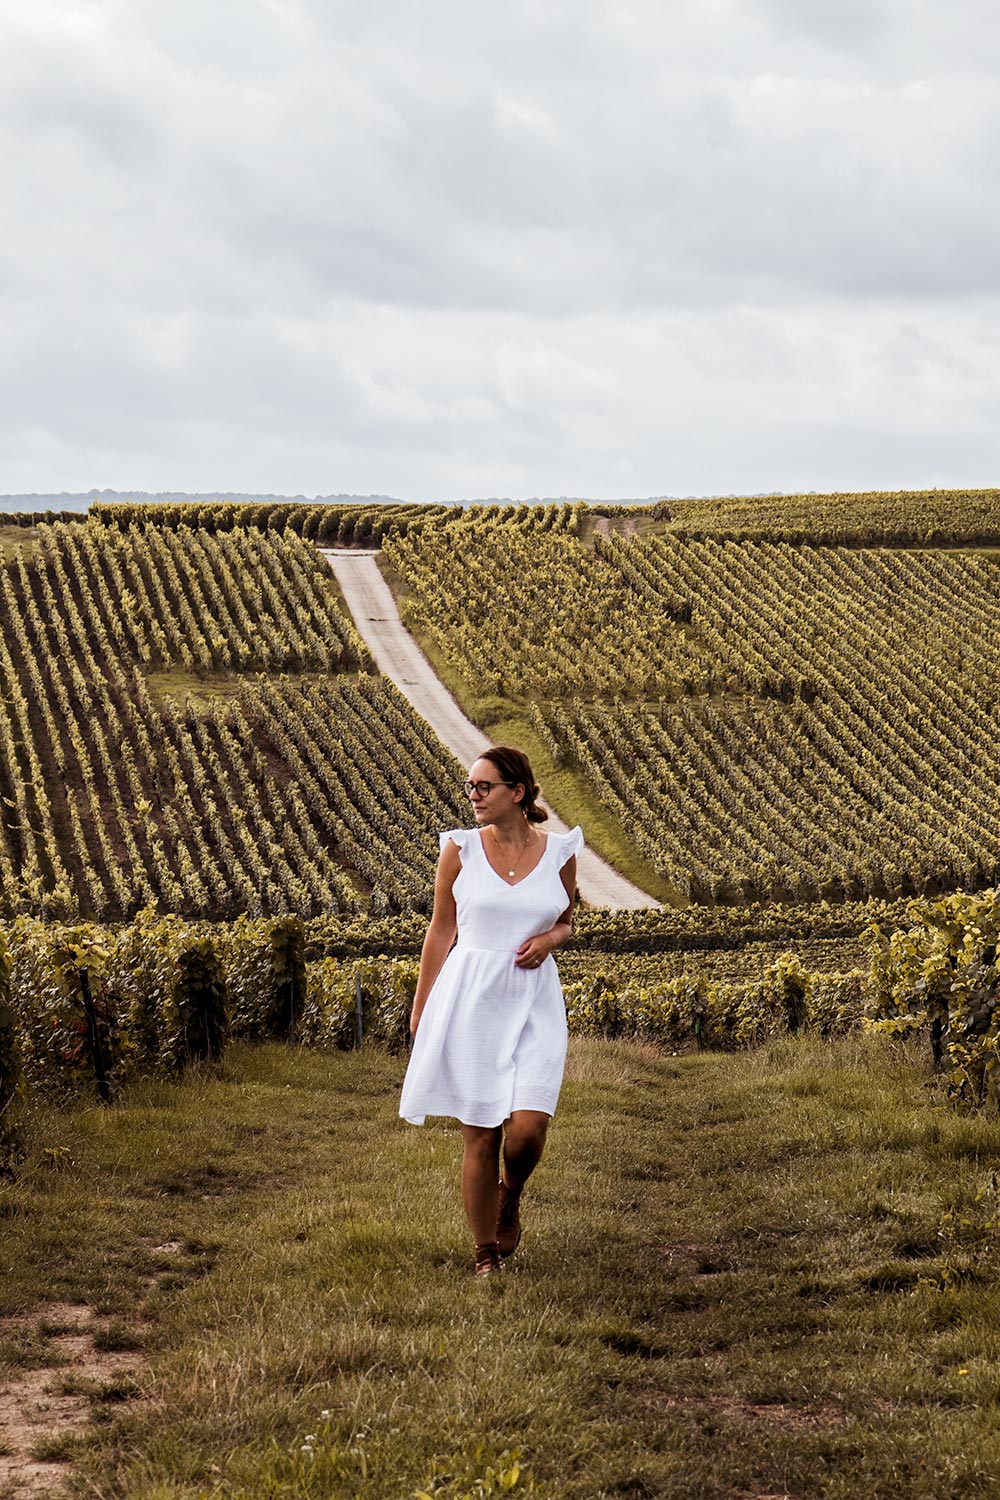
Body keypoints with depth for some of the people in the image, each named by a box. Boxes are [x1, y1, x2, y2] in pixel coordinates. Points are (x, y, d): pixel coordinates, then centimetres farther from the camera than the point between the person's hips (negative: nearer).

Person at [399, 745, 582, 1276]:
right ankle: (486, 1254, 18)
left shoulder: (559, 851, 2)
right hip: (472, 998, -1)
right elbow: (441, 930, 6)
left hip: (534, 1002, 1)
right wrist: (419, 1008, 7)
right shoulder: (460, 848, -1)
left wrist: (549, 939, -6)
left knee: (528, 1127, -13)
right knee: (480, 1135, 2)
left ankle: (511, 1194, 22)